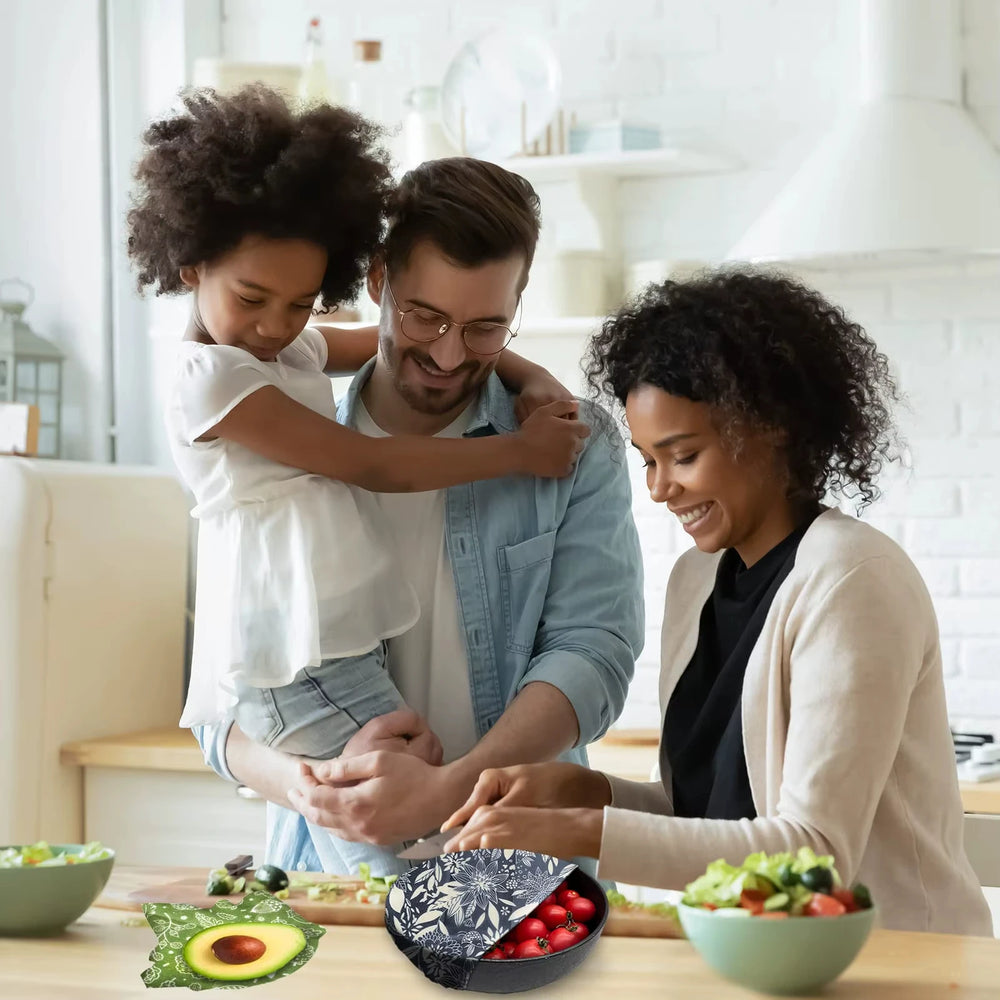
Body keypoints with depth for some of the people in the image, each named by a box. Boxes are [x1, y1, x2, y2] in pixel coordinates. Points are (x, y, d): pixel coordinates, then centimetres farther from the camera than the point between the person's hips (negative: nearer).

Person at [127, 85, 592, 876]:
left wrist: (524, 372, 6)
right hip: (300, 663, -9)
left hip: (347, 645, 9)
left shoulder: (296, 348, 16)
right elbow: (370, 464, -11)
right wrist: (518, 452, -6)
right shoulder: (210, 379, -11)